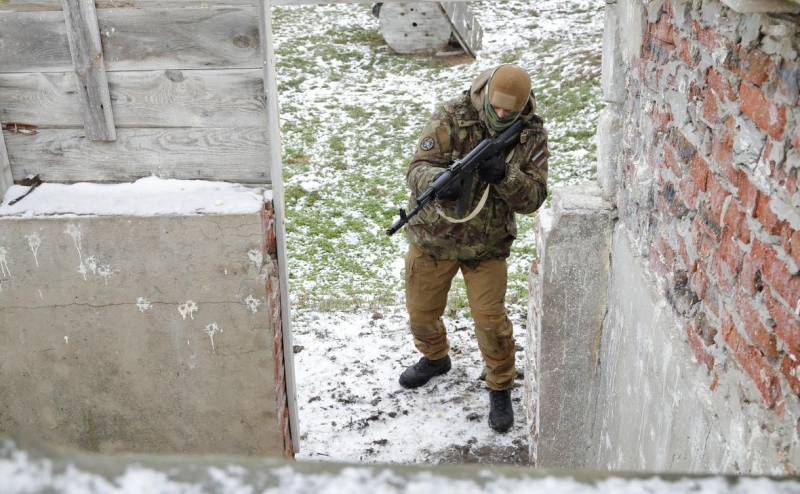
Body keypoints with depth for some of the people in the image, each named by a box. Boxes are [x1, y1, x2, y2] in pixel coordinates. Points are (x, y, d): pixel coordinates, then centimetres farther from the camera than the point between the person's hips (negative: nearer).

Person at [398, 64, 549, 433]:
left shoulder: (532, 136, -10)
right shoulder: (450, 118, -16)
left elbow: (533, 198, -13)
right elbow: (417, 170, -22)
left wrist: (504, 175, -32)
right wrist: (441, 180, -45)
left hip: (487, 247, -1)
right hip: (432, 237, 1)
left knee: (490, 320, -3)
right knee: (421, 311, 16)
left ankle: (500, 389, 22)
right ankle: (435, 359, 48)